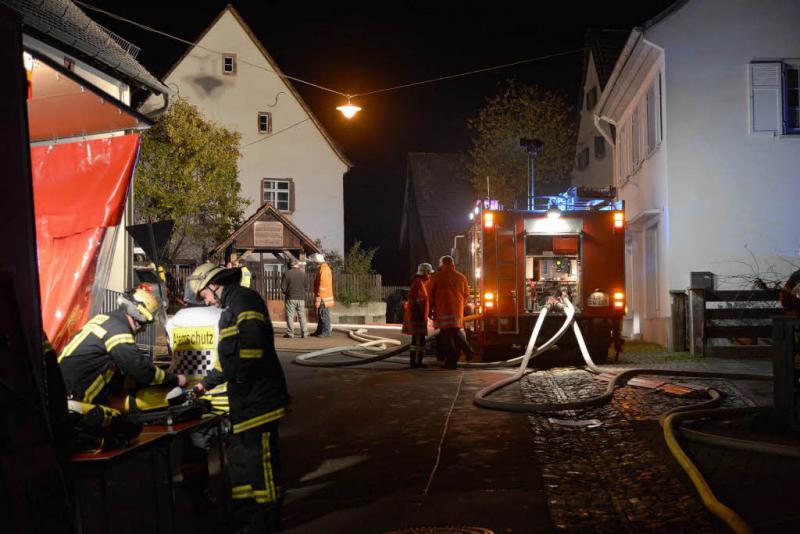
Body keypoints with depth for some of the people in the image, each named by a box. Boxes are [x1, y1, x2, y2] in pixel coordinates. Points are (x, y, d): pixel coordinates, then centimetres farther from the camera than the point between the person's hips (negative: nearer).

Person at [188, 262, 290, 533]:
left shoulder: (243, 299, -10)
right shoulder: (232, 306, 23)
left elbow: (253, 339, -27)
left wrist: (241, 379, -19)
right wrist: (206, 383, 34)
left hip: (258, 397, -11)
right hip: (245, 400, 11)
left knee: (260, 458, -2)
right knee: (239, 456, 18)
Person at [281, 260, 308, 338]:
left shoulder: (287, 274, -8)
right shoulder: (303, 273, 0)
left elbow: (283, 287, -6)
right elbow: (306, 286, 4)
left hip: (290, 298, -3)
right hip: (301, 297, 3)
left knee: (290, 316, 3)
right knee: (302, 316, 9)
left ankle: (290, 333, 1)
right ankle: (303, 333, 10)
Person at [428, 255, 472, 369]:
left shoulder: (436, 277, -3)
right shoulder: (461, 277, 8)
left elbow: (430, 294, 0)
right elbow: (466, 294, 13)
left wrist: (432, 307, 12)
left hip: (442, 310, -4)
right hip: (457, 310, 4)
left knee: (446, 335, -1)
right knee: (455, 331, 21)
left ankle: (451, 360, -3)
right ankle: (467, 349, 3)